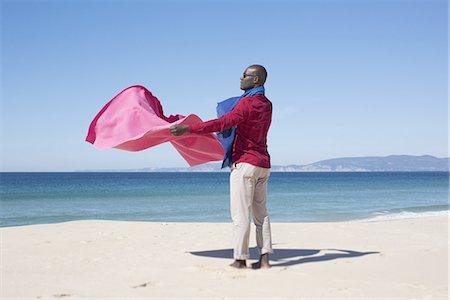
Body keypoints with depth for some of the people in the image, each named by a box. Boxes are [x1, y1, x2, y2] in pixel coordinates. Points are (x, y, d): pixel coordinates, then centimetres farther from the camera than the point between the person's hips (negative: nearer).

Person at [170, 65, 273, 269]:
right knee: (261, 213, 10)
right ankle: (264, 258, 9)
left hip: (244, 163, -9)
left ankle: (240, 259, -1)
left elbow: (223, 123, -26)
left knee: (240, 214, -4)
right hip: (263, 163, 9)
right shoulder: (266, 105, 13)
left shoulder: (246, 103, -14)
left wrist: (189, 129, -29)